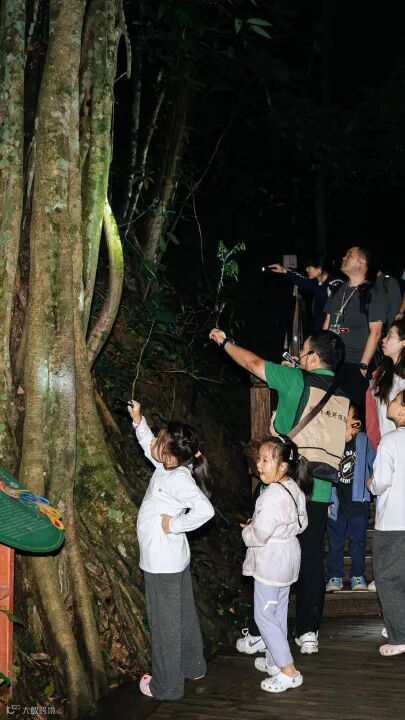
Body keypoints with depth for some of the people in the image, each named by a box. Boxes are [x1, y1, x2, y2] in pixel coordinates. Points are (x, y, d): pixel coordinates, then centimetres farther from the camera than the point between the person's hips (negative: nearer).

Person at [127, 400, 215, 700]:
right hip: (173, 559, 9)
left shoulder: (179, 479, -26)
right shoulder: (169, 467, -1)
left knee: (165, 622, 5)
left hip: (163, 563, -9)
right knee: (183, 614, 22)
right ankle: (192, 666, 39)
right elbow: (148, 446, 18)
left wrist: (174, 524, -26)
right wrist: (139, 421, 6)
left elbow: (205, 509, -38)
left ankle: (166, 685, 18)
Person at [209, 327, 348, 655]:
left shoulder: (298, 381, -7)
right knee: (311, 560, 11)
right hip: (320, 492, 5)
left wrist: (225, 341, 15)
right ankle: (308, 632, 15)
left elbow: (253, 362, 3)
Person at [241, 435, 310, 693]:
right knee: (278, 613, 20)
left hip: (270, 563, -9)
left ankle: (289, 671, 4)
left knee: (264, 616, 1)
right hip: (288, 558, 9)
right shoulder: (295, 488, 2)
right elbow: (302, 524, 13)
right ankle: (275, 660, 33)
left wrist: (246, 530, -7)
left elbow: (259, 535, -27)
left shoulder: (273, 495, -28)